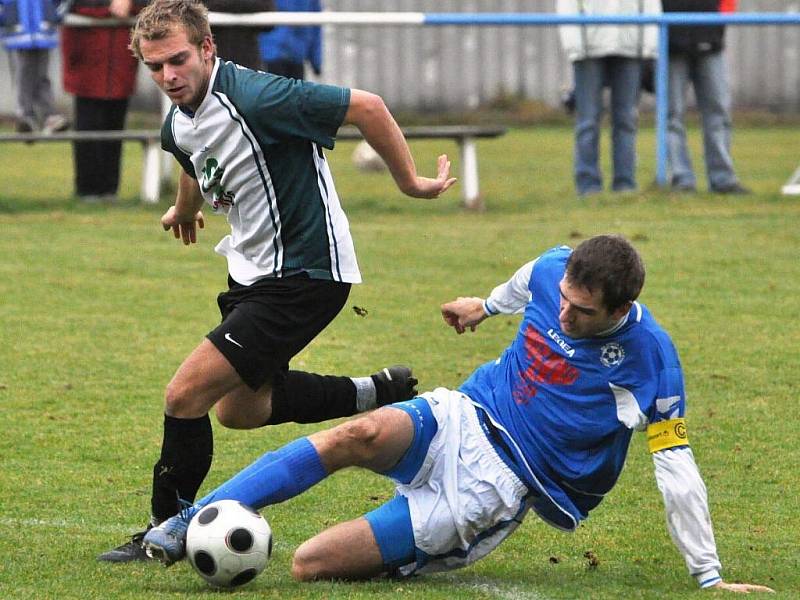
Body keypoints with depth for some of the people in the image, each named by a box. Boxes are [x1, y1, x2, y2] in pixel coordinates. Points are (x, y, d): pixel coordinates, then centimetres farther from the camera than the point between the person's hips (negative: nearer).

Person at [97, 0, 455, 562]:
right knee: (240, 408, 23)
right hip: (254, 272, 10)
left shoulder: (254, 98, -26)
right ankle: (380, 393, 35)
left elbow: (365, 106, -22)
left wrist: (412, 182, -13)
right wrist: (185, 210, 47)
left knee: (186, 395, -13)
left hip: (304, 273, -10)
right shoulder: (178, 126, 0)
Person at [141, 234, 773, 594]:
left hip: (496, 490, -4)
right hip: (459, 420, 4)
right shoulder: (555, 271, -6)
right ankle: (187, 525, -32)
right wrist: (487, 304, 40)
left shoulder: (649, 356, -20)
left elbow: (677, 470, -15)